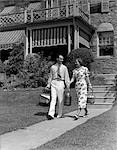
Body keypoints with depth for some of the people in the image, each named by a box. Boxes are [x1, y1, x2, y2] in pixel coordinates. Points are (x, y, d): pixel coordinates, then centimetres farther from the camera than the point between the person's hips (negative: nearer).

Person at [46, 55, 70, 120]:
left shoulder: (64, 67, 6)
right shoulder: (53, 67, 9)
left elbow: (66, 77, 2)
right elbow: (50, 76, 13)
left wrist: (68, 85, -6)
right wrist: (48, 84, 7)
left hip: (61, 83, 0)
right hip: (54, 83, 0)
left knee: (60, 99, 5)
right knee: (53, 98, -9)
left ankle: (60, 114, 18)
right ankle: (51, 114, -15)